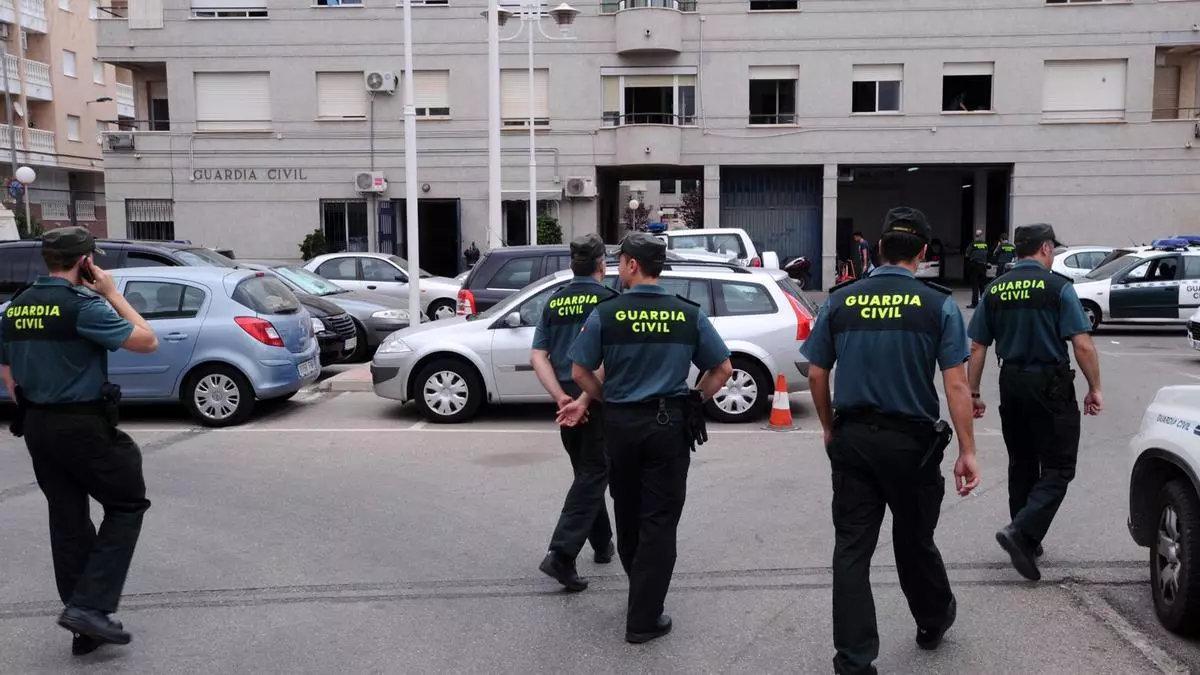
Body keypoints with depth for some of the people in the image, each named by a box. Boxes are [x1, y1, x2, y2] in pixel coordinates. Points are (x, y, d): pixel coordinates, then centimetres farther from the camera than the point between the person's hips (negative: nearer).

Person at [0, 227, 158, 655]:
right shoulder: (83, 305, -16)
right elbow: (147, 341, -13)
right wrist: (111, 293, -5)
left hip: (38, 427, 8)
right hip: (84, 426, -8)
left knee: (67, 522, 13)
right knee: (127, 506, 7)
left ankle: (86, 628, 19)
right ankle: (89, 605, -3)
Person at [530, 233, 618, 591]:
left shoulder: (554, 302, 8)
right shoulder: (608, 300, -9)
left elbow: (538, 355, 0)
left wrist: (562, 398, -7)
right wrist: (584, 400, -21)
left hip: (566, 400, 6)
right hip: (598, 399, -6)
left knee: (586, 471, 20)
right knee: (593, 474, 0)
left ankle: (602, 544, 31)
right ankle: (561, 554, -11)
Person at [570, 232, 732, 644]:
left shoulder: (606, 314, -7)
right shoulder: (689, 315, -3)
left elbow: (580, 372, -5)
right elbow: (722, 369, 2)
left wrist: (607, 399, 9)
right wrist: (695, 400, 9)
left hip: (620, 424, 1)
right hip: (669, 425, 0)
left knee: (627, 513, 20)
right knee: (659, 521, 4)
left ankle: (640, 585, 40)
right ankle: (643, 619, 6)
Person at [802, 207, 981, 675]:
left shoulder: (840, 301, 1)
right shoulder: (939, 306, -6)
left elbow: (816, 374, 3)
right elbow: (956, 384, -10)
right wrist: (967, 451, -7)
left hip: (851, 439, 1)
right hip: (911, 440, -1)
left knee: (851, 549, 5)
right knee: (914, 540, 18)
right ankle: (933, 622, 44)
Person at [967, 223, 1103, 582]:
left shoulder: (995, 290, 5)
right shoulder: (1057, 287, -9)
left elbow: (977, 347, 6)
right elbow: (1082, 344, -15)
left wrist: (973, 394, 11)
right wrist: (1095, 388, -5)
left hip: (1011, 384, 6)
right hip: (1051, 386, -5)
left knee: (1021, 465, 17)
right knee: (1058, 467, 2)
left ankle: (1028, 541, 24)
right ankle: (1022, 531, -15)